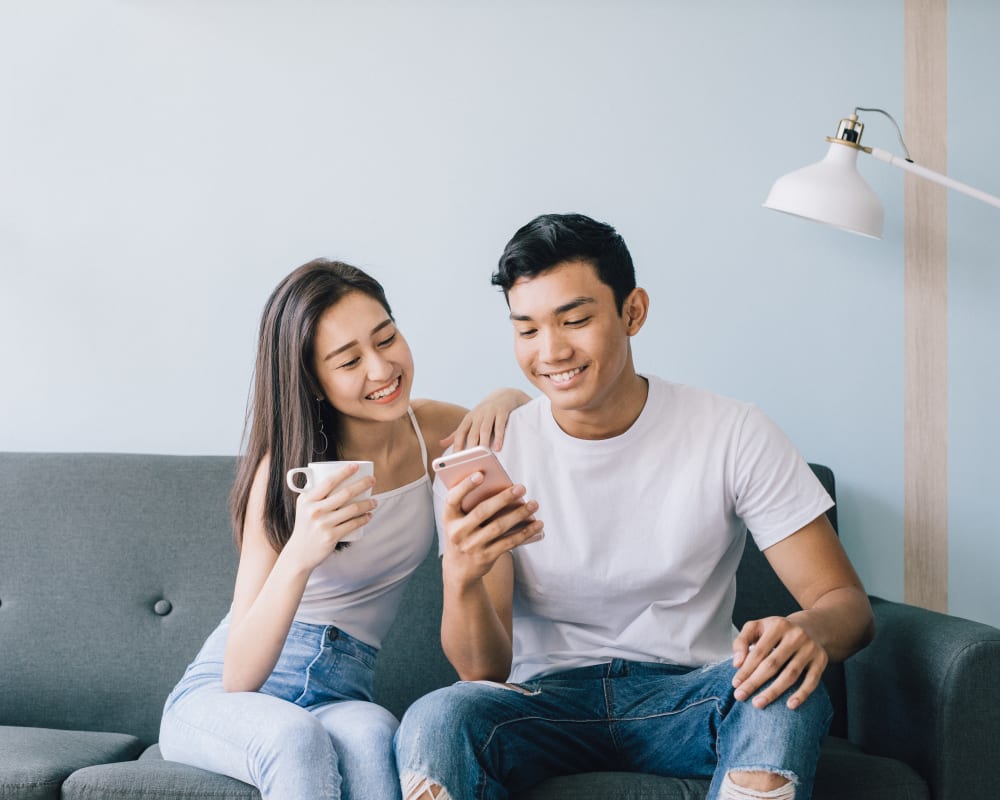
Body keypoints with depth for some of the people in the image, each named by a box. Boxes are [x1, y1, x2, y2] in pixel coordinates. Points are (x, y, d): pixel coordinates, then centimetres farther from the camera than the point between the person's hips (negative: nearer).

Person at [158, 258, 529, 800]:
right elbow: (239, 677, -18)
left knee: (371, 736, -35)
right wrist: (299, 556, -37)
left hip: (339, 697, 3)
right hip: (216, 696, -3)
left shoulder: (431, 429, -1)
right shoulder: (285, 470, -14)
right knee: (297, 738, -40)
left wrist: (508, 400, -4)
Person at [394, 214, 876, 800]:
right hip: (546, 700, -1)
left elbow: (847, 602, -5)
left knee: (782, 689, -32)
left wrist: (809, 631, -31)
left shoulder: (732, 436, -3)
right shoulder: (480, 462, -3)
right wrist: (461, 579, -30)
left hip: (686, 698, 2)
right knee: (435, 722, -34)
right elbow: (484, 671, -7)